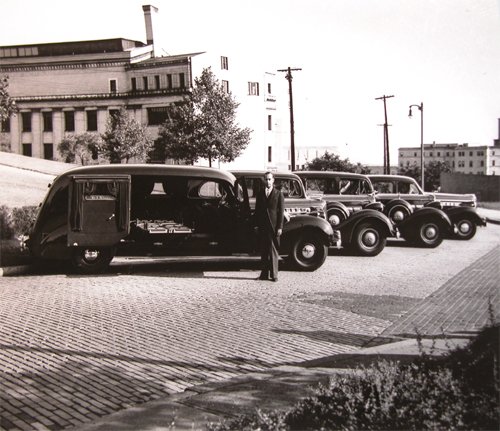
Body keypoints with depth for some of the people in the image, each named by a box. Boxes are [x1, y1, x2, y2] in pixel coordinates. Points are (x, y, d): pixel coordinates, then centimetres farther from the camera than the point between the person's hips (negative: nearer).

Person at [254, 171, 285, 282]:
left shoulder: (278, 194, 2)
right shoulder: (260, 193, 12)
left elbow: (281, 211, -1)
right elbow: (257, 209, 13)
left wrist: (280, 227, -7)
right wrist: (256, 224, 5)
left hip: (273, 227, -3)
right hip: (262, 226, 3)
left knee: (273, 251, -3)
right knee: (263, 251, 5)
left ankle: (274, 275, 1)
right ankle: (264, 274, 9)